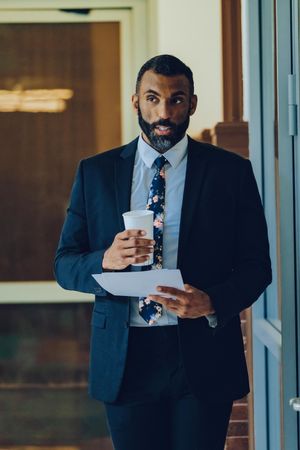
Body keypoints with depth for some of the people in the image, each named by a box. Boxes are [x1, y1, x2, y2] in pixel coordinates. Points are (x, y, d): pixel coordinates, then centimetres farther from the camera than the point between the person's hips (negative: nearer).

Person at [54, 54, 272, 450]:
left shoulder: (231, 171, 2)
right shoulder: (95, 172, 7)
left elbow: (256, 265, 2)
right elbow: (64, 265, 5)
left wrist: (212, 303, -18)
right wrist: (107, 260, -18)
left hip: (202, 356, -1)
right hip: (124, 358, 1)